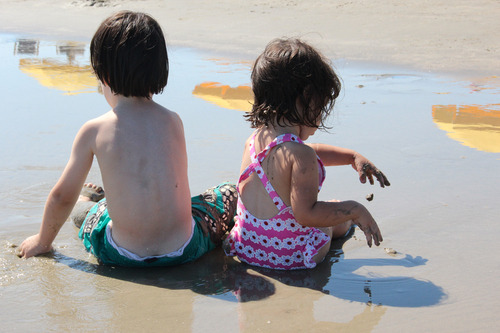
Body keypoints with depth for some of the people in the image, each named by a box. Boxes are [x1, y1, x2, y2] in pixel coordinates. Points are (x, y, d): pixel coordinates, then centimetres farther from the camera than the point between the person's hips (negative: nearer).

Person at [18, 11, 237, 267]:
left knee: (82, 200, 30)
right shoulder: (173, 122, -3)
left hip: (120, 255, 0)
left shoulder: (94, 130, -9)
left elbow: (62, 197, 2)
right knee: (228, 192, 28)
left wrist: (42, 241, 21)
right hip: (183, 251, 0)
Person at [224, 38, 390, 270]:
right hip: (293, 256, -7)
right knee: (339, 214, 23)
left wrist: (352, 157, 20)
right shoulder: (300, 155, -28)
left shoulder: (254, 139, 1)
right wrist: (356, 211, -19)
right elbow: (306, 214, -30)